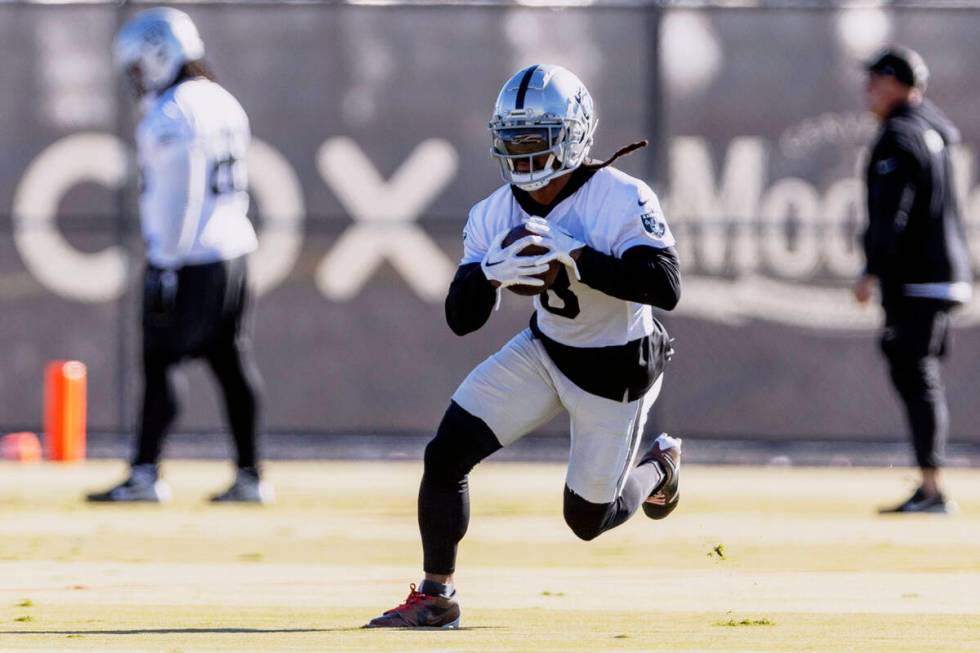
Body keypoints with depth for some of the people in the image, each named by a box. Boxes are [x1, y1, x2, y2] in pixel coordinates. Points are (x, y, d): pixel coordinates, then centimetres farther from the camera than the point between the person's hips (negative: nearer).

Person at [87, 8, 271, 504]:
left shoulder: (171, 114, -14)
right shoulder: (224, 104, 14)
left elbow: (176, 197, -18)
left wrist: (164, 266, -17)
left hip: (186, 259, -8)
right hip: (232, 253, 9)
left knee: (159, 361, -5)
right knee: (232, 362, 8)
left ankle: (145, 476, -7)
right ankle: (249, 476, 8)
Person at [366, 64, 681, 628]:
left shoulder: (623, 200, -26)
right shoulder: (494, 215, -10)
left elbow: (666, 287, -36)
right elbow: (462, 320, -10)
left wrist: (577, 257, -42)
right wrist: (489, 273, -33)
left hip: (616, 371, -4)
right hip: (544, 350, 5)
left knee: (588, 517, 8)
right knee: (445, 455, -11)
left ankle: (659, 466, 41)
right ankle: (436, 598, 2)